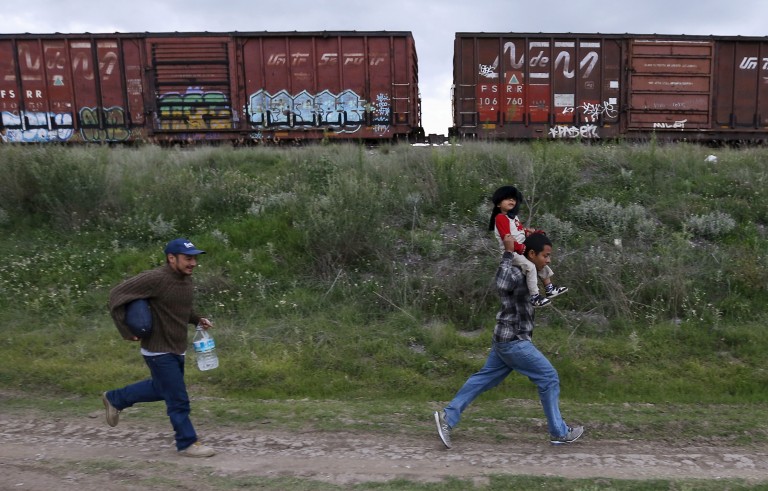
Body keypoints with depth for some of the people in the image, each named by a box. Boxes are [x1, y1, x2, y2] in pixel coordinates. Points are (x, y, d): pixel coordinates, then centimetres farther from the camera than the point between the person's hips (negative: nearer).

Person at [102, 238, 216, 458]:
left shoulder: (187, 279, 2)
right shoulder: (154, 278, -23)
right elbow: (116, 295, -19)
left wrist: (198, 319, 0)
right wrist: (126, 331, -18)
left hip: (177, 349, 9)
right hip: (159, 351, -9)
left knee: (161, 388, 26)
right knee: (178, 399, -1)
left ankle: (114, 399, 44)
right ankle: (187, 443, 15)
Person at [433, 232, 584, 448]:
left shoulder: (525, 272, 11)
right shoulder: (516, 273, -19)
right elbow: (502, 284, -39)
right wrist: (509, 252, -32)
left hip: (509, 340, 10)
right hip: (514, 341, -10)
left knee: (484, 379, 10)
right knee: (549, 378, 2)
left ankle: (448, 417, 10)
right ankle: (559, 432, 15)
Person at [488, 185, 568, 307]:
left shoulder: (514, 216, 17)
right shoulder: (500, 218, -15)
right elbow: (507, 237, -23)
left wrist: (526, 231, 2)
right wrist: (520, 247, -28)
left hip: (522, 250, 11)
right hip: (511, 251, -11)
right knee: (530, 266, -27)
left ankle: (549, 288, 27)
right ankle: (535, 297, -24)